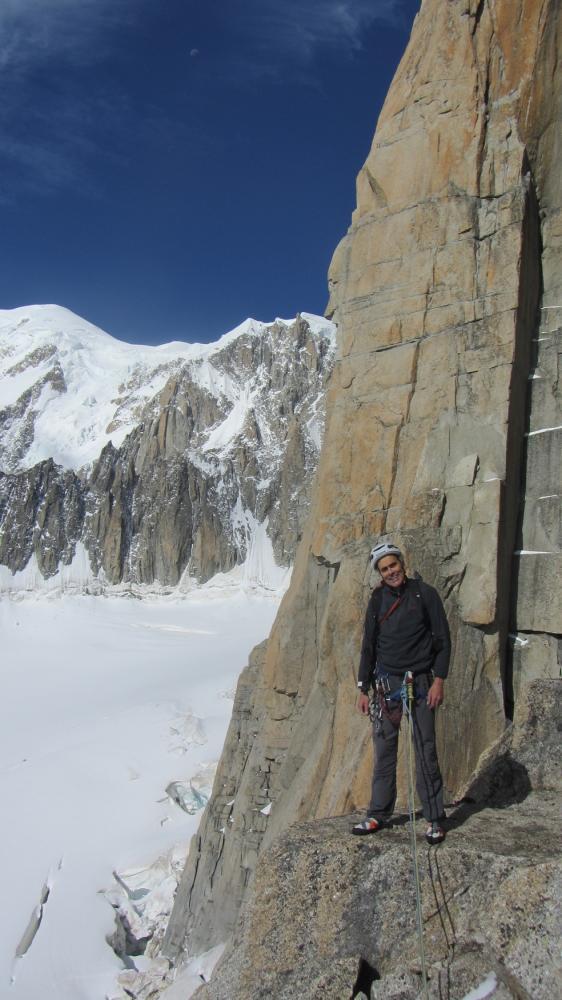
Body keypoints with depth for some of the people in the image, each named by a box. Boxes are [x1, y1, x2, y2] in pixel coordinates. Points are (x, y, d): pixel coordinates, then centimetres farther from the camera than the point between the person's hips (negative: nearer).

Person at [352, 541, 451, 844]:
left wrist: (439, 680, -10)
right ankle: (378, 814, 17)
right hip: (386, 683, 3)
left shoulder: (425, 594, -3)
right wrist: (363, 689, 9)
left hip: (420, 682, -3)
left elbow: (442, 639, -2)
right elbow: (368, 646, 11)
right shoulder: (377, 600, 6)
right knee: (384, 751, 7)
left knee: (426, 750, 0)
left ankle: (434, 819, 11)